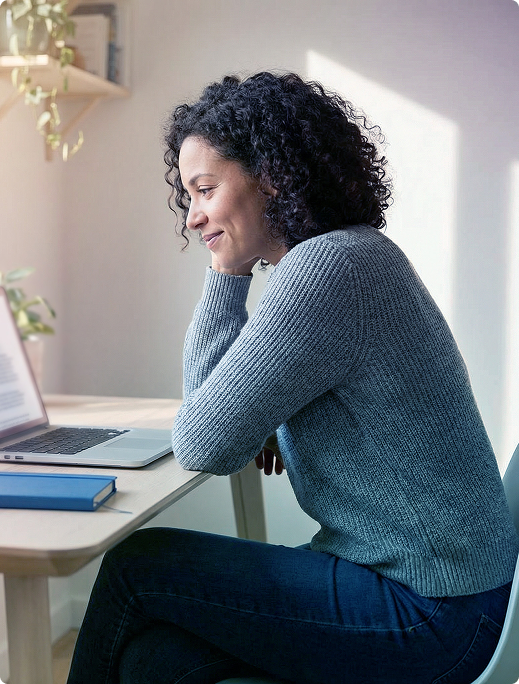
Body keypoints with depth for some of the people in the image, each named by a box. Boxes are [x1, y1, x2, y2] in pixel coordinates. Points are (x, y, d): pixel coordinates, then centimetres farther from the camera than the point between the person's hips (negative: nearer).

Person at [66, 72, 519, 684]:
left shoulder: (329, 266, -22)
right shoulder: (345, 257, 10)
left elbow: (202, 446, -16)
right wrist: (227, 271, 6)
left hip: (431, 614, -8)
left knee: (136, 565, -3)